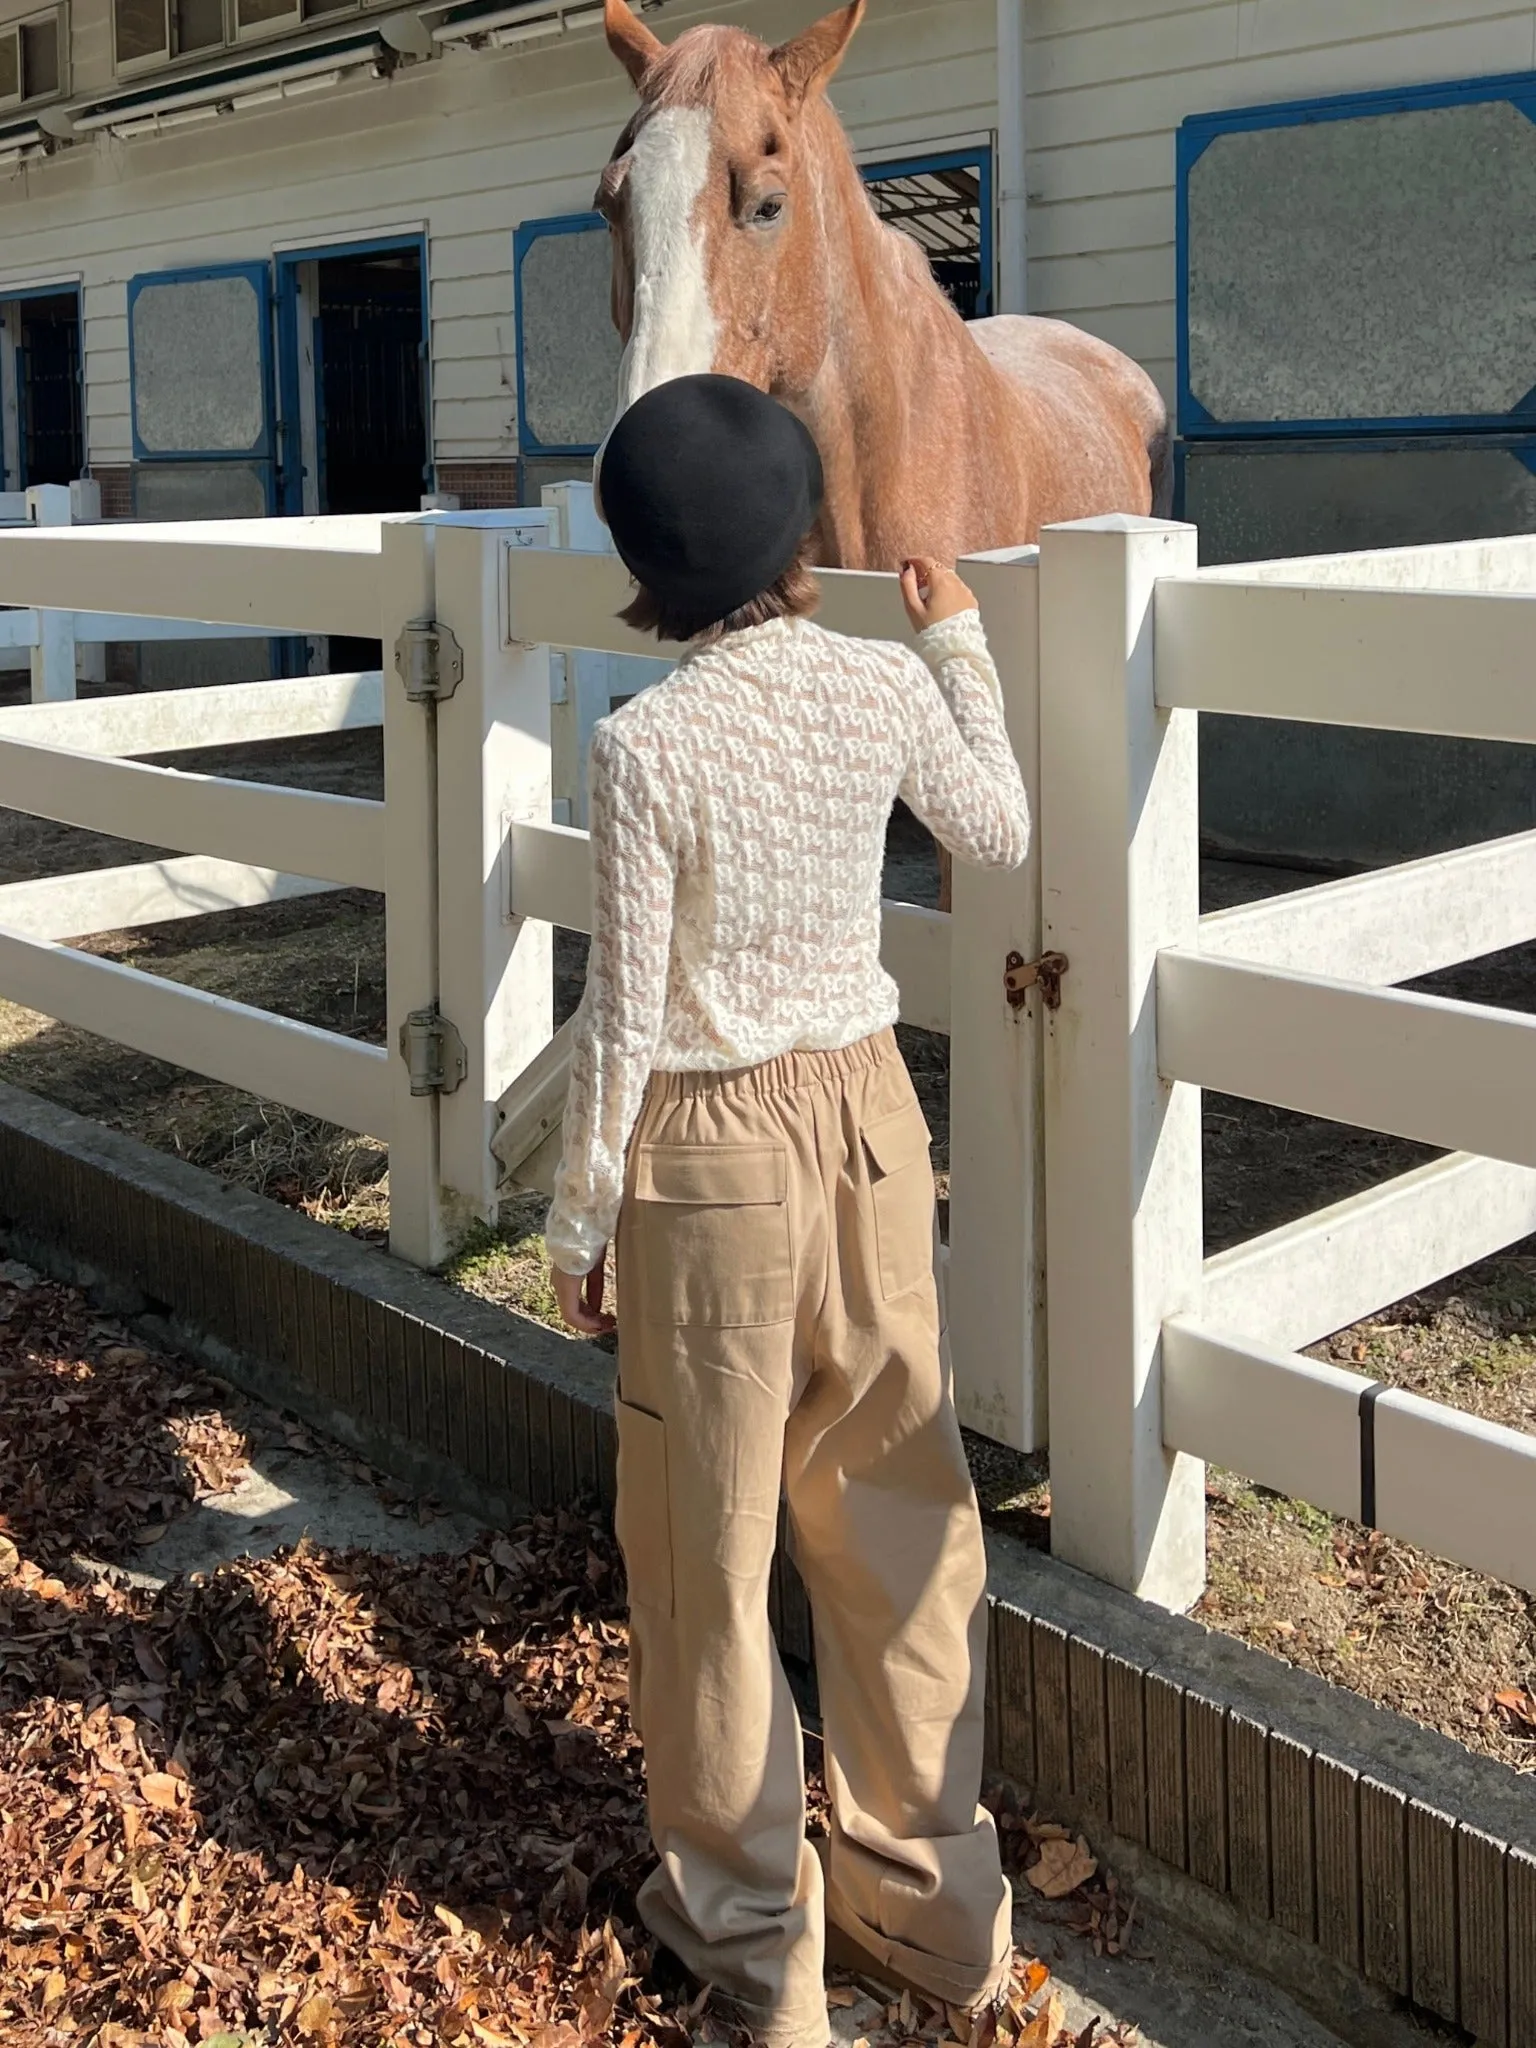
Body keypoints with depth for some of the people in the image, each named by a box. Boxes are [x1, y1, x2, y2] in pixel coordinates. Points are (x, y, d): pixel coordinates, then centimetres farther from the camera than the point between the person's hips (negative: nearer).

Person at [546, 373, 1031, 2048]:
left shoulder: (644, 746, -18)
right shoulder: (884, 689, -6)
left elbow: (623, 1017, -14)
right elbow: (999, 832, 14)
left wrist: (578, 1216, -1)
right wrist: (957, 639, 24)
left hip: (714, 1154, -4)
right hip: (869, 1118, 5)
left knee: (710, 1545, 12)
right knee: (895, 1504, 17)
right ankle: (930, 1892, 32)